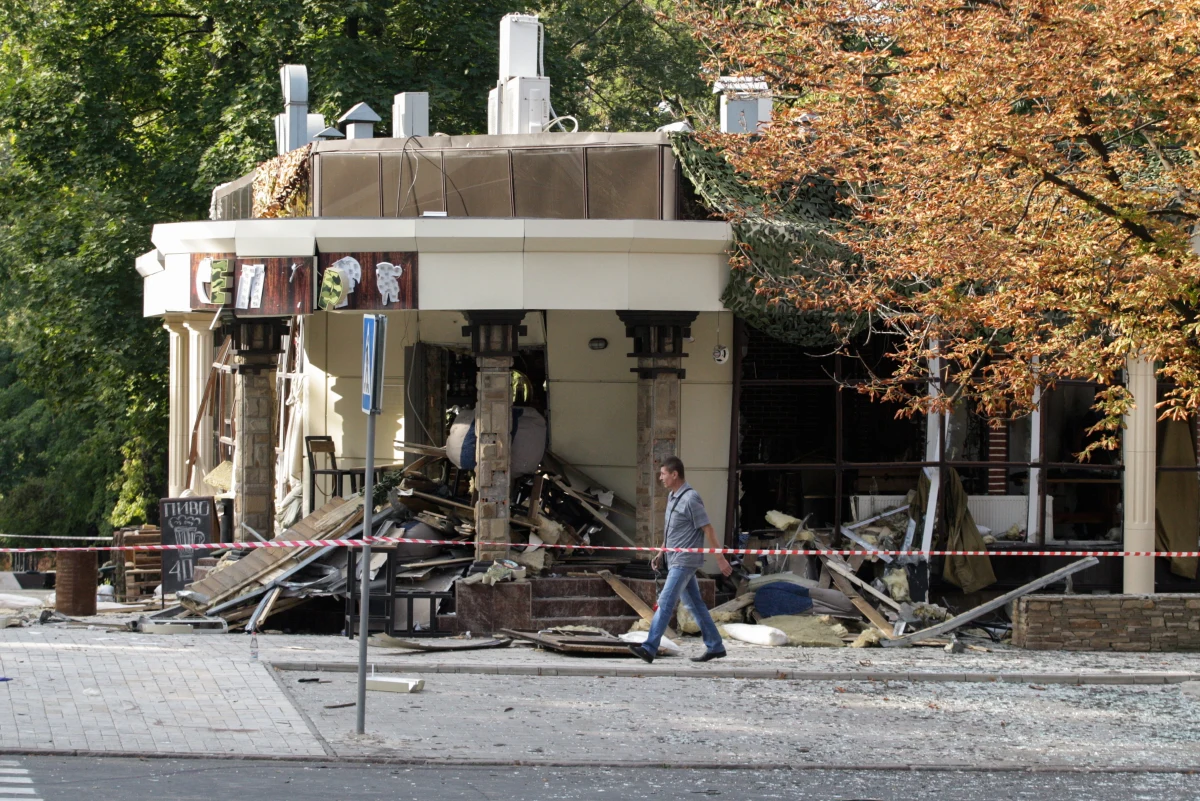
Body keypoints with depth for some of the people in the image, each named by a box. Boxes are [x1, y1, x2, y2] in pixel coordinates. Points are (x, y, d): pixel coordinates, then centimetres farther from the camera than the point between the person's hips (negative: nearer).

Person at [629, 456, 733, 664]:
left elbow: (708, 529, -15)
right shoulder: (672, 497, 12)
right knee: (694, 603, 12)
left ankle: (649, 648, -15)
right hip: (675, 560, 10)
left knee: (665, 602, -13)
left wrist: (720, 559, -15)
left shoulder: (690, 499, -16)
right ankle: (715, 646, 18)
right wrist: (661, 553, 22)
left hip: (684, 561, -10)